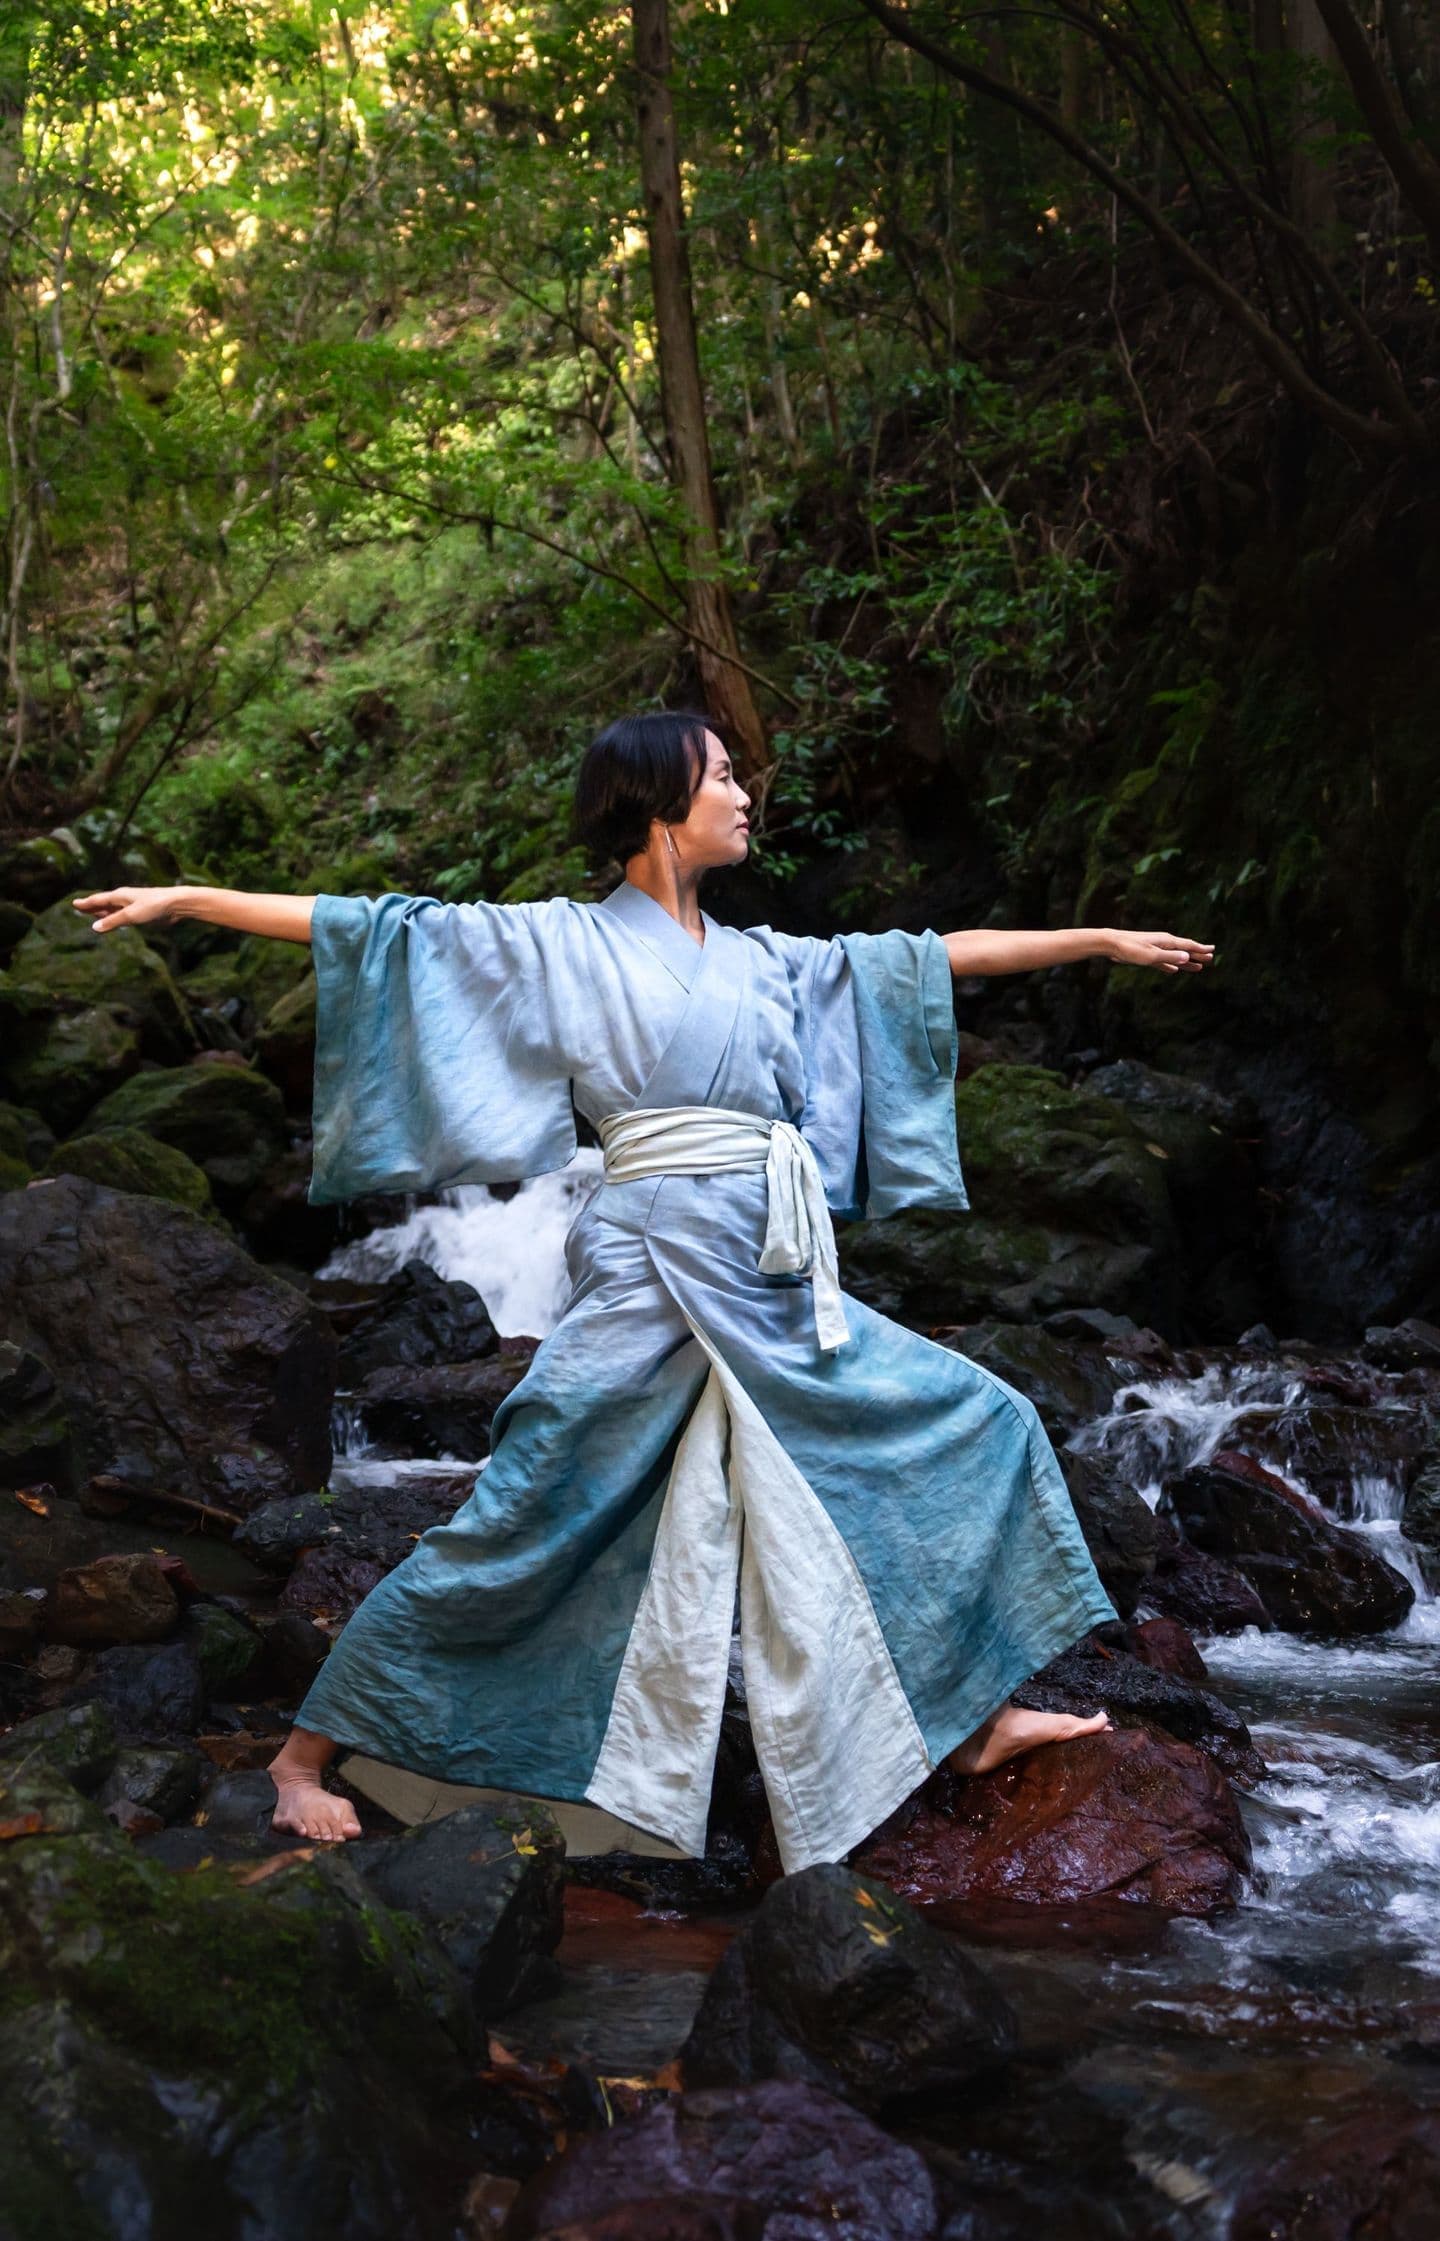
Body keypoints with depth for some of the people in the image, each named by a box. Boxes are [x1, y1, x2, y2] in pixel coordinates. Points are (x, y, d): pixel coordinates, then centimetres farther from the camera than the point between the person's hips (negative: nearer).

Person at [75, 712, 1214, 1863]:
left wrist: (1100, 939, 24)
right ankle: (307, 1754, 8)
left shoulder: (764, 959, 17)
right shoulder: (564, 944, 1)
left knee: (981, 1423, 9)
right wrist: (183, 899, -8)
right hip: (653, 1276, -7)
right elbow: (384, 931, -3)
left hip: (779, 1289, 7)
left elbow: (928, 960, 22)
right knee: (520, 1527, -7)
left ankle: (976, 1720, 19)